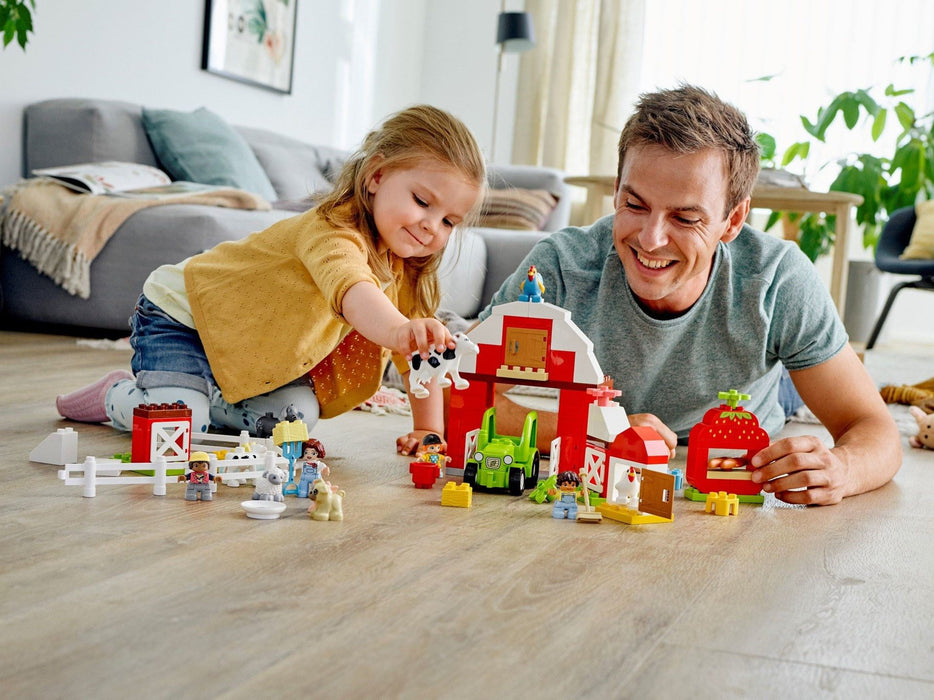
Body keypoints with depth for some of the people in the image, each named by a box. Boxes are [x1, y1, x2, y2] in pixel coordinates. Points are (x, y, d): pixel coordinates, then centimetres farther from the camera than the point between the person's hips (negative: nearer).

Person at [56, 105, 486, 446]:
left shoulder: (404, 271, -6)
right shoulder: (330, 231, -34)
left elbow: (419, 352, -2)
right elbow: (351, 291, -56)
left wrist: (429, 428, -12)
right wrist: (397, 331, -75)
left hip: (249, 350, 8)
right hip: (182, 313, -8)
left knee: (295, 415, -11)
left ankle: (206, 395, 15)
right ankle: (118, 394, 10)